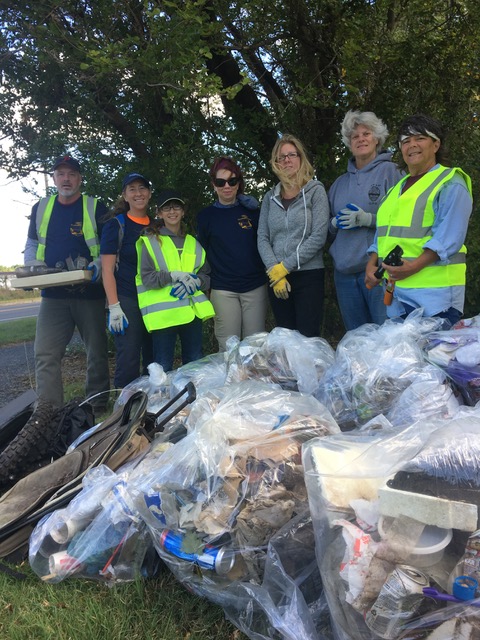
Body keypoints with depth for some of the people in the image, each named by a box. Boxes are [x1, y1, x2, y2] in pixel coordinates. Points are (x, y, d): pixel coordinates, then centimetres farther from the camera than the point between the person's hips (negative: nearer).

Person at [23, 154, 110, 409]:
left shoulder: (96, 208, 1)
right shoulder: (41, 208, 12)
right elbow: (31, 244, 19)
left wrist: (99, 264, -18)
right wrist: (31, 268, 0)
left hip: (90, 292, -2)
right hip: (53, 294, 3)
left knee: (96, 352, 7)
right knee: (45, 354, -4)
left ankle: (97, 406, 21)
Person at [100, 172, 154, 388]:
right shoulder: (116, 225, -2)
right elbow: (107, 269, -7)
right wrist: (114, 307, -14)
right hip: (127, 301, -5)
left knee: (154, 361, 10)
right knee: (128, 362, -6)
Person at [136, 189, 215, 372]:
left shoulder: (193, 243, 16)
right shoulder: (151, 241, 3)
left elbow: (207, 275, 14)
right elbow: (147, 278, -5)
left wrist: (194, 282, -8)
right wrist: (175, 276, -15)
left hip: (191, 310, 4)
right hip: (163, 313, -4)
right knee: (163, 369, 1)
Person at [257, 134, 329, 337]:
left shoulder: (315, 191, 0)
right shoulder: (270, 197, 11)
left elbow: (318, 236, -9)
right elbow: (262, 238, 5)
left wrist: (285, 266, -11)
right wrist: (274, 271, -9)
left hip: (308, 275, -3)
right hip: (277, 279, 4)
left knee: (308, 338, -4)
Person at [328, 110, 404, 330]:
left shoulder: (390, 171, 2)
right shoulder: (340, 183, 19)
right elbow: (328, 226, 22)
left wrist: (366, 219, -17)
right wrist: (336, 222, 1)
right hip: (344, 271, 5)